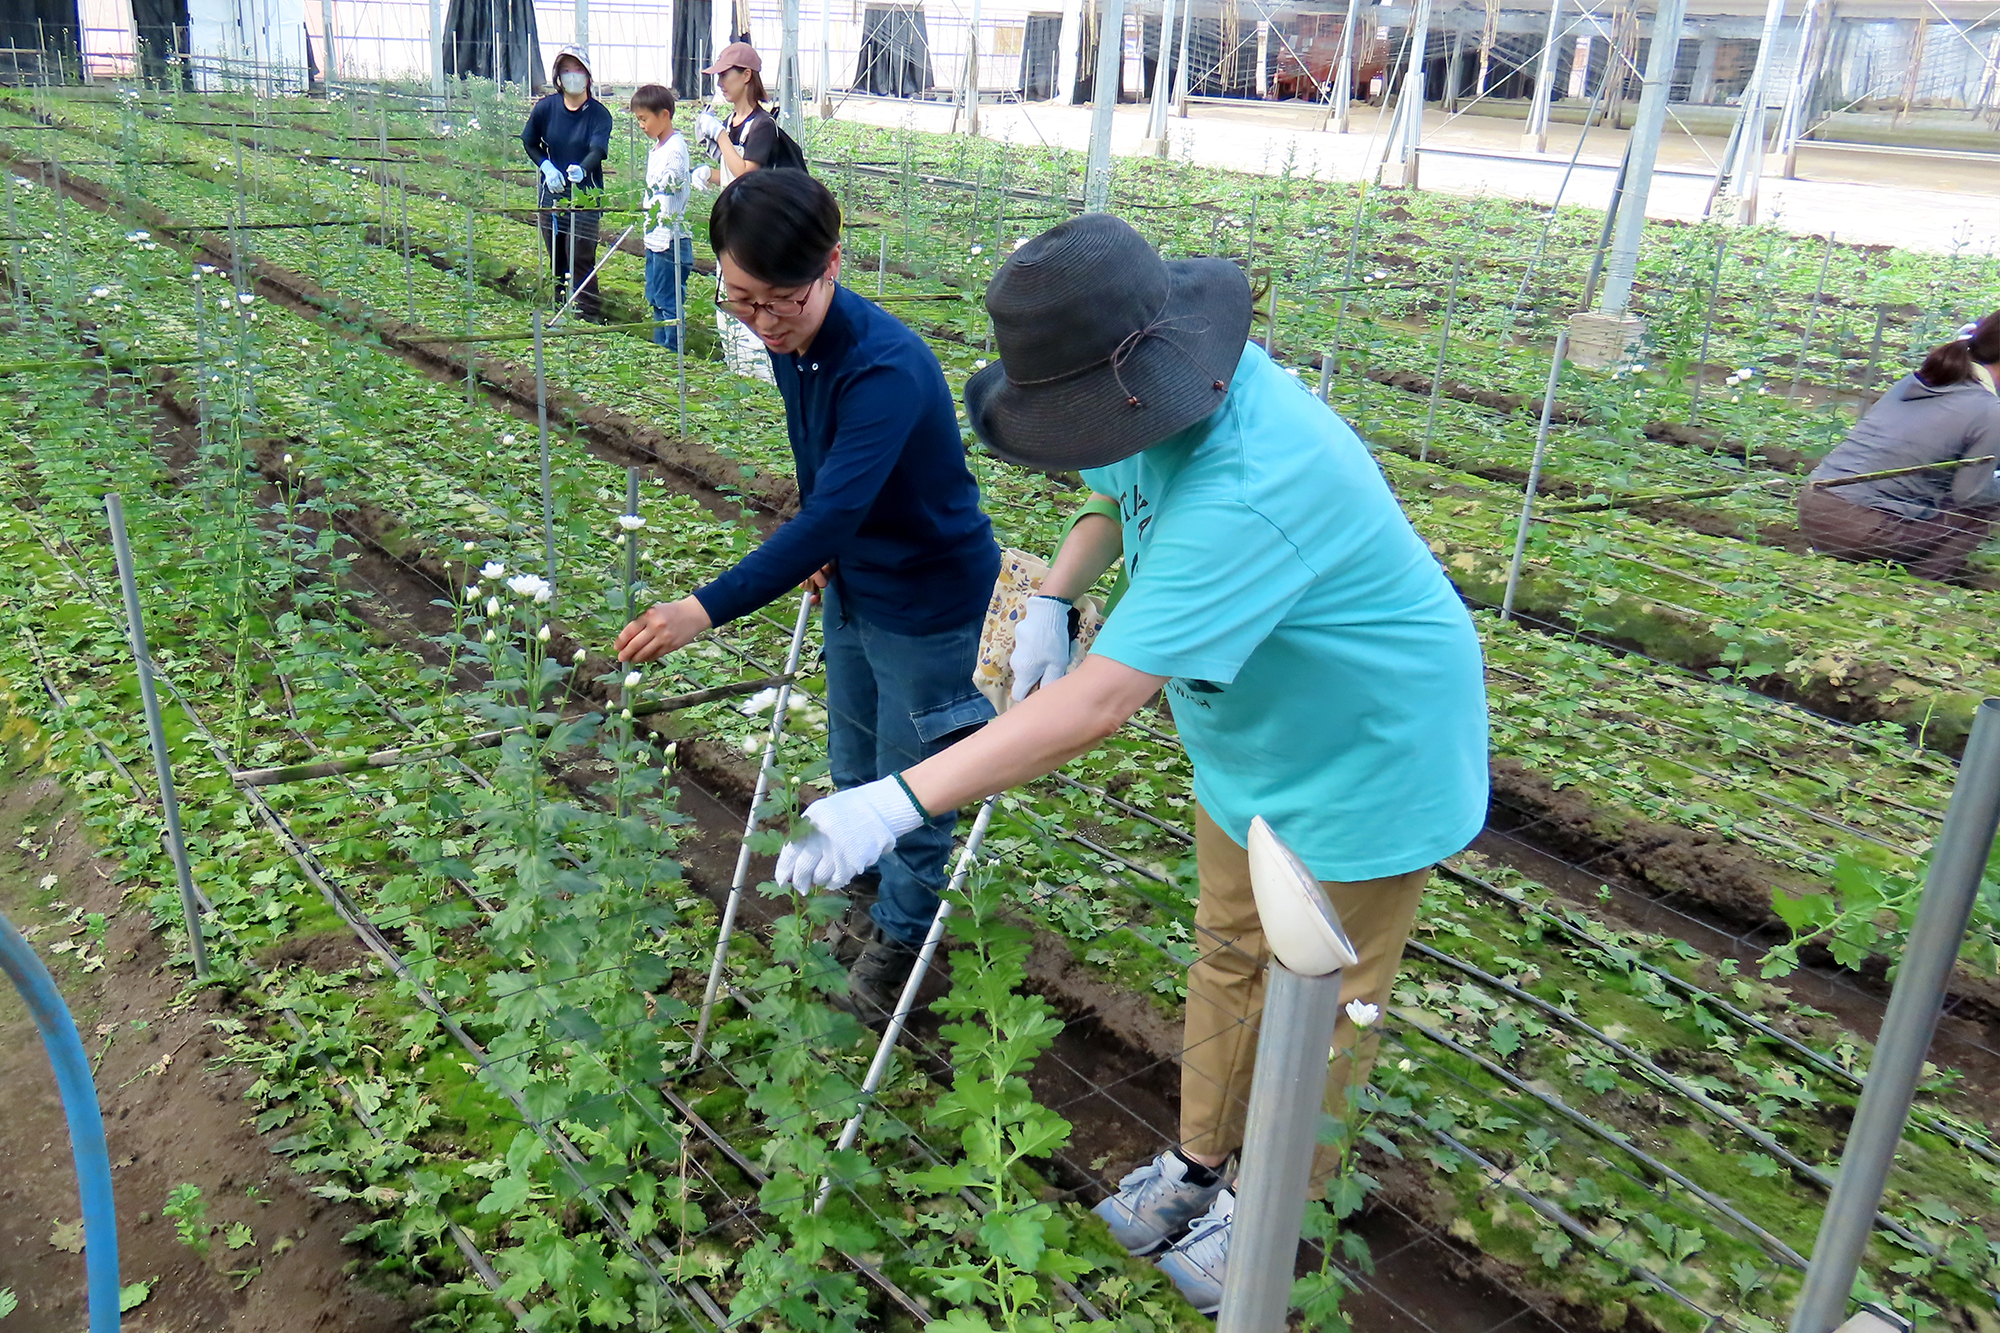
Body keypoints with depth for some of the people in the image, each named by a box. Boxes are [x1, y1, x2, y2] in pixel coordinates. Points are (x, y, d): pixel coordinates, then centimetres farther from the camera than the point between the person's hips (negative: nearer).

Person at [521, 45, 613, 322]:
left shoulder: (599, 113, -8)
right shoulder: (545, 107, 0)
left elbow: (598, 150, -22)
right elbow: (530, 143, 12)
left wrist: (581, 169, -42)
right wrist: (547, 167, -6)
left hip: (585, 195, -3)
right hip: (551, 192, 3)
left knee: (581, 257, -9)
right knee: (556, 256, 11)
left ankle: (587, 315, -4)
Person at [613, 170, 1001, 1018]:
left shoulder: (886, 370, -34)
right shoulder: (789, 341, -9)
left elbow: (832, 513, -41)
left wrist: (708, 609, -45)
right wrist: (822, 552, 9)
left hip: (929, 598, -8)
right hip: (853, 584, 8)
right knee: (852, 764, 25)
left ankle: (903, 935, 33)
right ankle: (864, 887, 50)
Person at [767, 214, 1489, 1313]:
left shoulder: (1246, 490, -42)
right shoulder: (1175, 396, -13)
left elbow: (1104, 700, -46)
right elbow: (1116, 496, 13)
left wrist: (898, 802, -46)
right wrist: (1052, 603, -3)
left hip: (1367, 762, -8)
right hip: (1250, 750, 9)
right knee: (1228, 960, 22)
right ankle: (1198, 1163, 44)